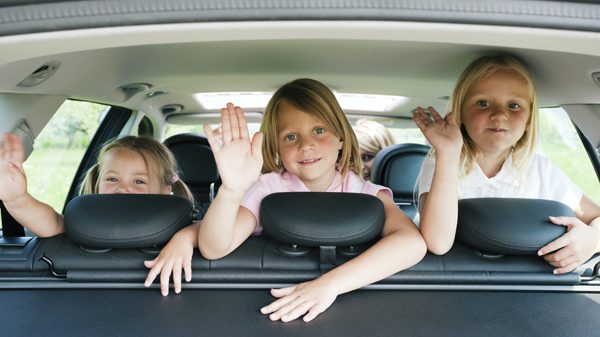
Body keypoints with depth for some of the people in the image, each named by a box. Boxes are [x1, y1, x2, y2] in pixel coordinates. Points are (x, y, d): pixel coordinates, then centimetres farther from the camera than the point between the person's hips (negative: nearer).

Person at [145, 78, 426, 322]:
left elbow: (413, 242, -24)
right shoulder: (269, 188, -4)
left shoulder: (366, 194, -5)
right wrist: (232, 189, -34)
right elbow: (213, 249, -16)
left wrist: (329, 284, -34)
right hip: (274, 311, 0)